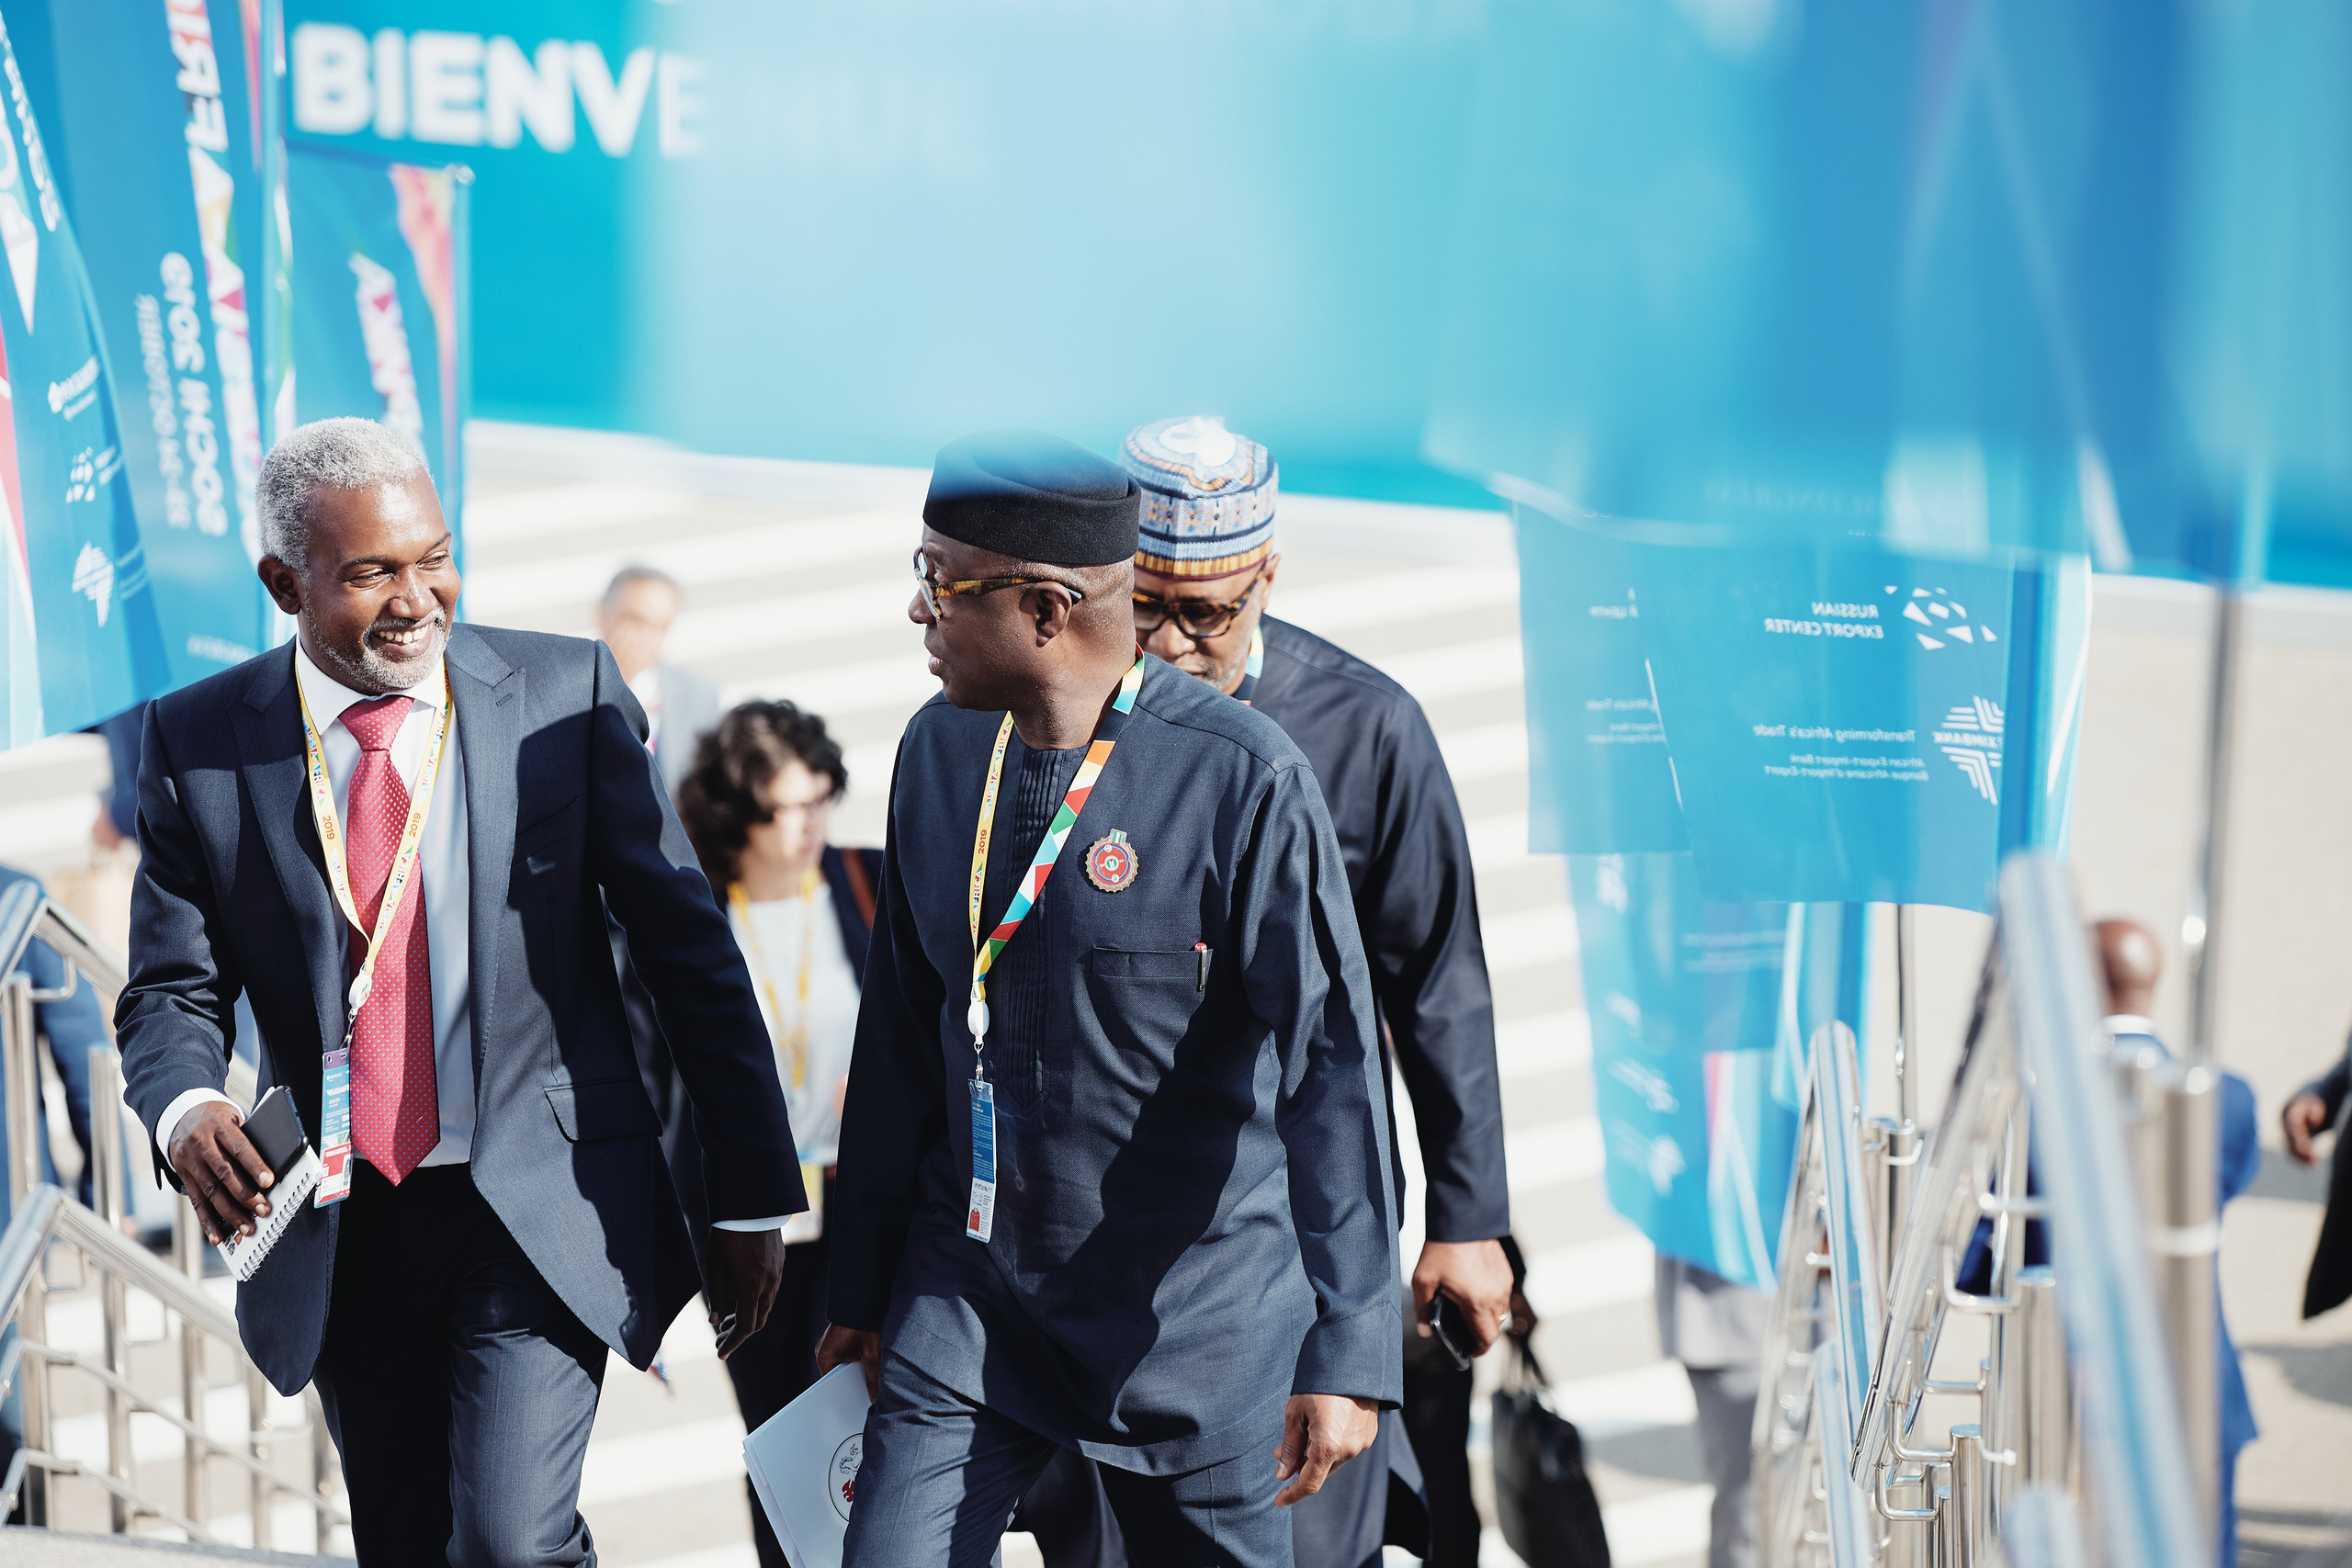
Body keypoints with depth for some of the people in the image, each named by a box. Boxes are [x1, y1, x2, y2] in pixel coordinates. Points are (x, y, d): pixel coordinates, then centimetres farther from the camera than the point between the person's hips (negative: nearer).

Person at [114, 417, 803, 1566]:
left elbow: (689, 952, -1)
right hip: (338, 1239, 3)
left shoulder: (567, 695, -5)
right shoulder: (199, 741, -1)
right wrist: (185, 1111, -21)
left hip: (539, 1212, -2)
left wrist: (751, 1198, -1)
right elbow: (172, 990, 3)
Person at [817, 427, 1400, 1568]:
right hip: (967, 1296, 5)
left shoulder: (1243, 780, -16)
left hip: (1193, 1318, -5)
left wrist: (1349, 1353, -23)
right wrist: (863, 1287, 14)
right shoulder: (938, 749, 3)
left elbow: (1331, 1065, -18)